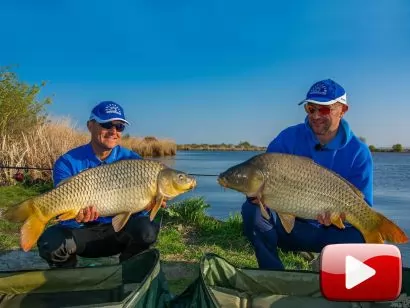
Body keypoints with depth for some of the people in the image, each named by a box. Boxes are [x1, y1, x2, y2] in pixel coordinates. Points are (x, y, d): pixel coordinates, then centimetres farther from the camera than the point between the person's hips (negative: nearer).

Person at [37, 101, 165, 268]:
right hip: (82, 233, -1)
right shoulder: (67, 163, -13)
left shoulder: (132, 160, -8)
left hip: (118, 231, 1)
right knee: (51, 241, -30)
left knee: (146, 229, -29)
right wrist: (76, 217, -42)